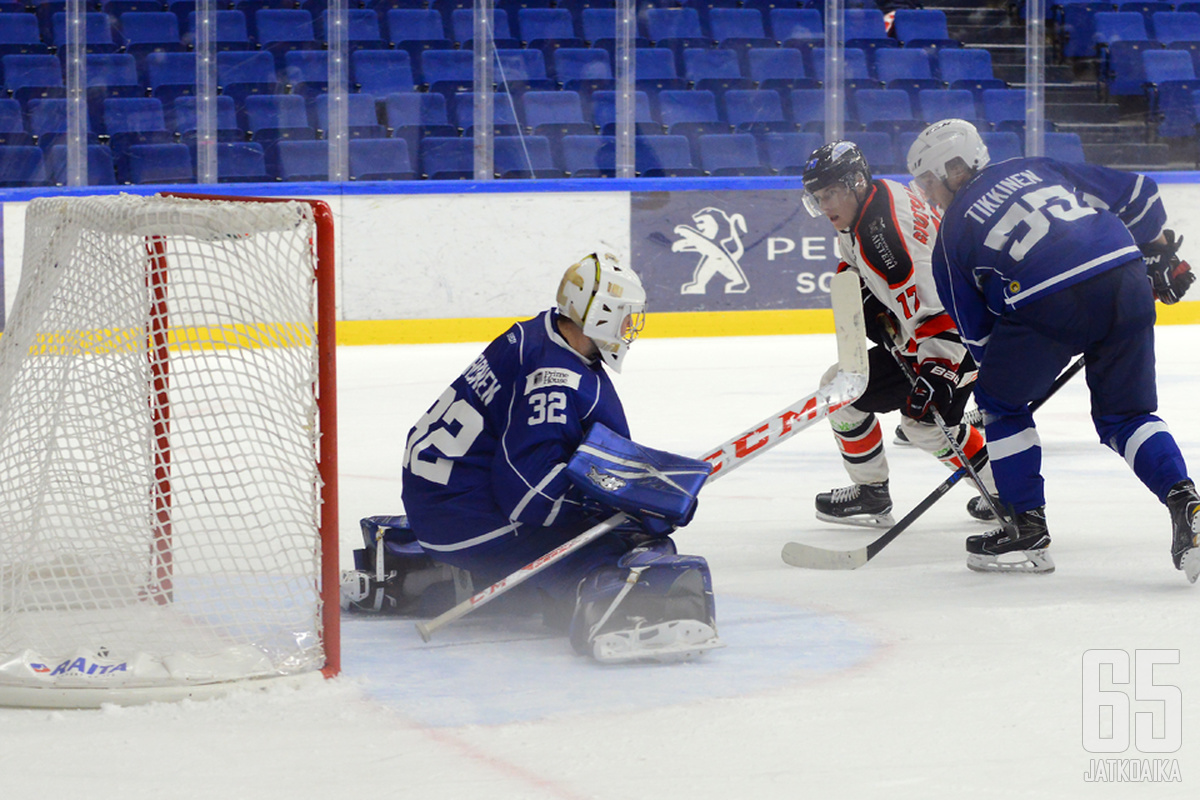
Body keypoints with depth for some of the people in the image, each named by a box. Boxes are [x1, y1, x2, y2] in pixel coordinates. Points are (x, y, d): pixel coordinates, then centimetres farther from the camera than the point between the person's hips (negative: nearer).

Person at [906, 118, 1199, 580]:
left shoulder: (951, 235, 16)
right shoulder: (1035, 170, 26)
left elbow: (978, 334, 18)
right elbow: (1135, 194, 23)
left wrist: (1000, 377, 32)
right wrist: (1161, 256, 35)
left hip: (1048, 302, -4)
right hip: (1127, 278, 4)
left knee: (1000, 401, 20)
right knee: (1126, 415, 18)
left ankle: (1028, 532, 18)